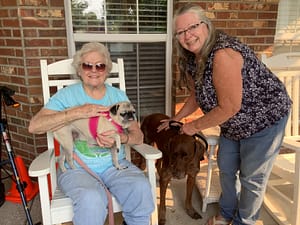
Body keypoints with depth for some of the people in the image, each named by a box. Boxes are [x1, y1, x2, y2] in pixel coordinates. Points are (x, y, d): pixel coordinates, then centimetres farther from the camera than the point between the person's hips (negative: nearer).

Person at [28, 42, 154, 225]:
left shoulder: (119, 96, 9)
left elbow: (138, 136, 5)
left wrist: (121, 138, -19)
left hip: (115, 164, 3)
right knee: (91, 199, -32)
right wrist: (77, 112, -22)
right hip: (76, 167, -2)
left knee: (141, 188, -24)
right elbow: (34, 126, -12)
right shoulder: (66, 95, 1)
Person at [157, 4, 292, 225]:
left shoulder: (222, 54, -32)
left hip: (266, 116, -8)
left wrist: (194, 126, -18)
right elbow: (198, 95, 10)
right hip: (235, 124, 8)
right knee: (226, 168, 18)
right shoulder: (191, 59, -5)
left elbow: (229, 108, -30)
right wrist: (175, 120, 11)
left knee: (252, 177, 6)